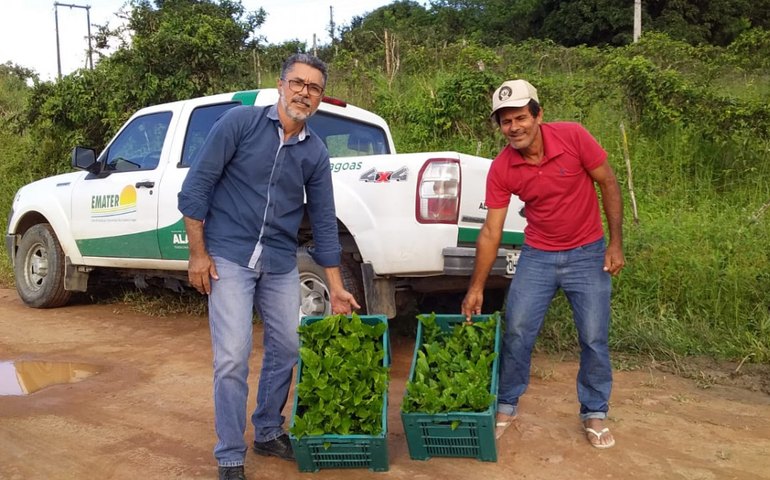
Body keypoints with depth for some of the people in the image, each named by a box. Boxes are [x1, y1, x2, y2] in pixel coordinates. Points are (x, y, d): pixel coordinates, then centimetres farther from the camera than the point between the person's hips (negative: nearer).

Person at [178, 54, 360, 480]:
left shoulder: (316, 153, 4)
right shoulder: (240, 122, -7)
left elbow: (323, 221, 8)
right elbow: (196, 185, -7)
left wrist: (336, 287, 7)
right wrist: (198, 252, -11)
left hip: (281, 264, 5)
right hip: (229, 257, -4)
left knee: (286, 349, 10)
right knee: (233, 357, -8)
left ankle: (268, 432, 32)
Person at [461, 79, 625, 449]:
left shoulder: (573, 137, -18)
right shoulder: (501, 169, -13)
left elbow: (608, 184, -7)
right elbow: (491, 231, -9)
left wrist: (616, 243, -9)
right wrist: (476, 287, -9)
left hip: (587, 254, -1)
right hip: (537, 256, 1)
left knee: (594, 339, 3)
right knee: (516, 332, 2)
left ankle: (594, 414, 23)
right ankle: (506, 406, 22)